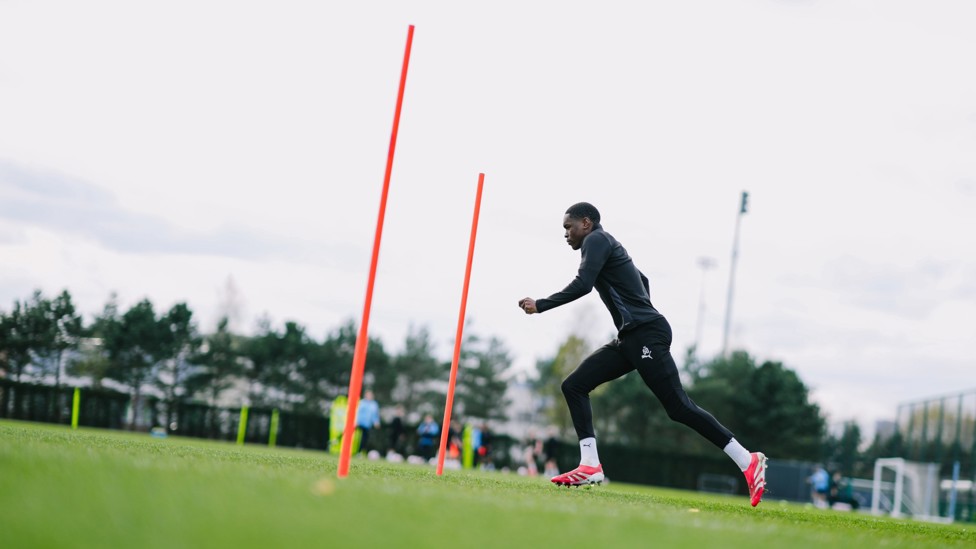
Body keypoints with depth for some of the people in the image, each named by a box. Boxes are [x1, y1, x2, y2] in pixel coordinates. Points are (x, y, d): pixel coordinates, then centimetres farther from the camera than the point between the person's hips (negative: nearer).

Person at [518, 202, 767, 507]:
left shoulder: (597, 239, -3)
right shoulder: (606, 246, 25)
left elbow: (582, 285, -18)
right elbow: (641, 280, 36)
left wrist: (540, 305, -11)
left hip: (646, 334, -10)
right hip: (630, 338, 10)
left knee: (679, 407, -13)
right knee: (574, 386, 4)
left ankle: (748, 461, -10)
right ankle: (590, 466, -4)